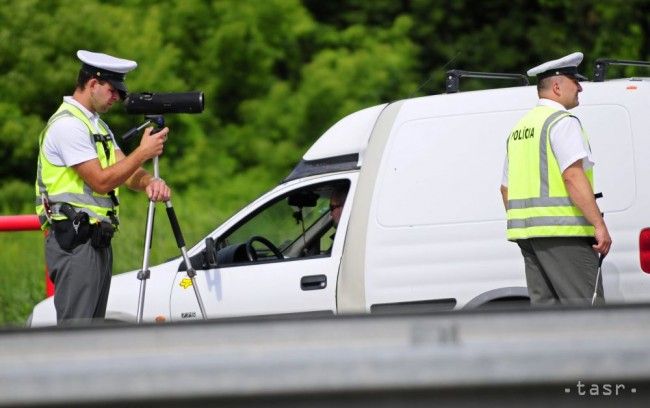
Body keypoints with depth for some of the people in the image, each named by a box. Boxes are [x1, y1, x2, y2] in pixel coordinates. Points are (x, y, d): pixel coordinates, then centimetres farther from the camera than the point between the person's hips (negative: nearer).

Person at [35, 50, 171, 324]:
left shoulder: (97, 125, 20)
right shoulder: (68, 124, -12)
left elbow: (127, 173, 13)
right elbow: (100, 181, -17)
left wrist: (150, 182, -9)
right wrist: (143, 152, -13)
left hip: (97, 240, 10)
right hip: (74, 241, -10)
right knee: (74, 330, -14)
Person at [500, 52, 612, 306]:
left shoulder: (520, 128, 19)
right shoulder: (562, 122, -8)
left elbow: (506, 188, 23)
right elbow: (573, 177, -19)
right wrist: (599, 225, -21)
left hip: (528, 234, 9)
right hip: (562, 230, -9)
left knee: (544, 305, 7)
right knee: (585, 305, -9)